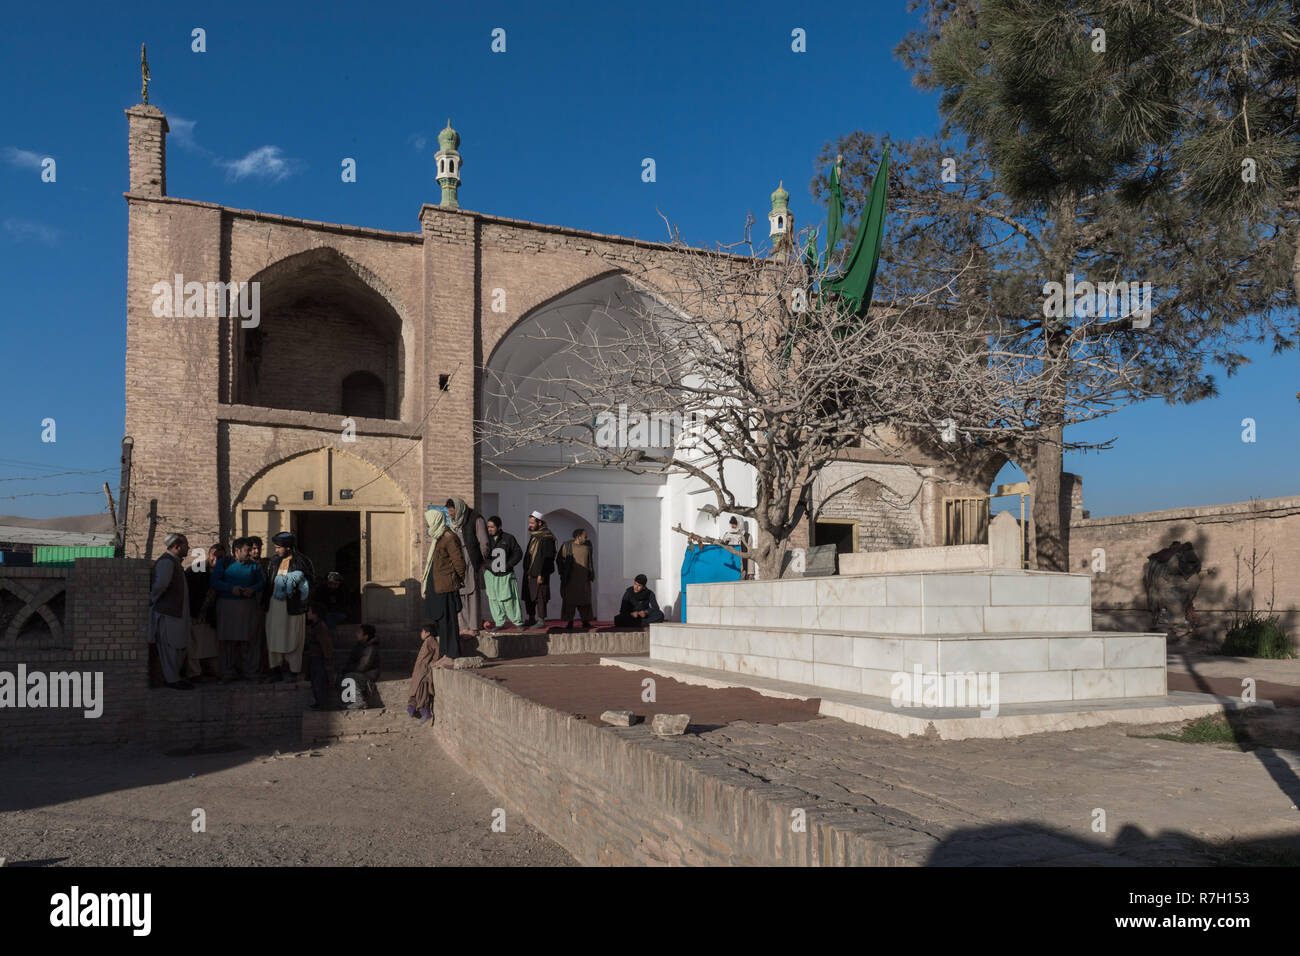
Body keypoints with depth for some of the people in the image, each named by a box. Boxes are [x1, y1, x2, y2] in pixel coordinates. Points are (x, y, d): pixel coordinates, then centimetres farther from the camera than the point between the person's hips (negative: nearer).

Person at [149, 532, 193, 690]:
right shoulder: (166, 561, -16)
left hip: (176, 611, 10)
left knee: (180, 646, 14)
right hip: (167, 611, -10)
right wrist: (153, 599, -17)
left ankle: (174, 676, 22)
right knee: (170, 646, -3)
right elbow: (161, 583, -31)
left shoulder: (174, 561, 18)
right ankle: (172, 679, 3)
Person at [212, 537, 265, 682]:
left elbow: (261, 583, 8)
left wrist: (252, 589, -14)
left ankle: (250, 671, 6)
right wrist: (231, 588, -18)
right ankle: (228, 672, 9)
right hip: (227, 605, -1)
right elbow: (215, 582, -4)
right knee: (227, 640, 1)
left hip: (248, 606, 1)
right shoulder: (223, 563, 5)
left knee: (249, 639, -1)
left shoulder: (254, 565, 10)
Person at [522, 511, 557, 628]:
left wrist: (541, 574, -20)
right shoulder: (533, 536, 15)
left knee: (540, 597, -6)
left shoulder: (547, 538, -13)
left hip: (539, 574, -9)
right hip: (529, 572, 9)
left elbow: (547, 558, -17)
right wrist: (526, 570, 16)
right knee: (528, 597, 13)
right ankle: (532, 619, 23)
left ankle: (541, 620, 1)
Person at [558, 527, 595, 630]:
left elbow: (591, 561, 19)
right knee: (570, 599, -1)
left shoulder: (588, 546, 10)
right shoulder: (567, 546, 1)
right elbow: (559, 560, 4)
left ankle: (586, 621, 9)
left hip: (584, 578, 3)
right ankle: (570, 621, 5)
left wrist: (591, 574, 13)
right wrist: (563, 573, -2)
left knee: (585, 599, 2)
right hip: (571, 578, -3)